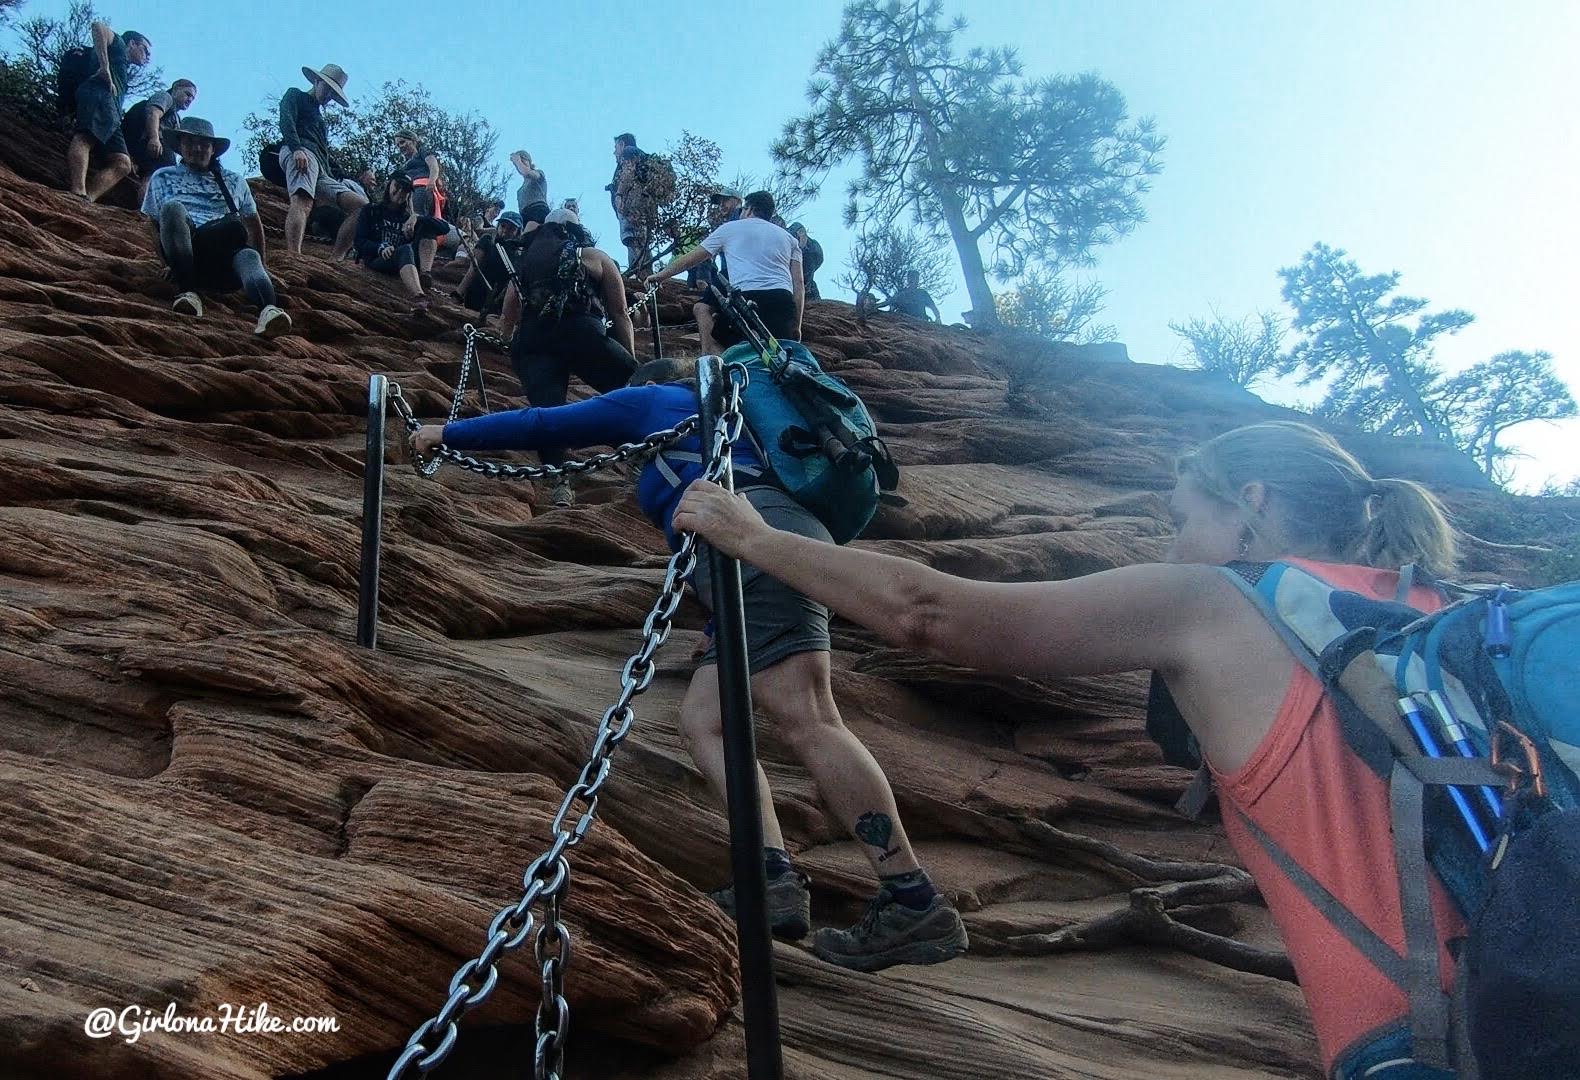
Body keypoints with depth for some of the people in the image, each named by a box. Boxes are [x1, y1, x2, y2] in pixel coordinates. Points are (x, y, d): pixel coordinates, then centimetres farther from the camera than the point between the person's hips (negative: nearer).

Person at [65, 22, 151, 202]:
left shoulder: (123, 72, 43)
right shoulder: (119, 44, 24)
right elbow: (98, 26, 1)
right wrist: (105, 67, -5)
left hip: (109, 122, 7)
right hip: (99, 94, -7)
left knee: (122, 164, -12)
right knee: (86, 138, -29)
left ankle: (86, 201, -33)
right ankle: (77, 193, -53)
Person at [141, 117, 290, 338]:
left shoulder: (234, 182, 27)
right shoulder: (163, 178, 24)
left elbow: (254, 225, 26)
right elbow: (156, 227, 20)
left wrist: (261, 264, 15)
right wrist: (168, 262, 4)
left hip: (224, 261, 1)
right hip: (184, 257, 0)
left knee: (249, 256, -35)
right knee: (172, 207, -30)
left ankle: (268, 311, -68)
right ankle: (188, 292, -38)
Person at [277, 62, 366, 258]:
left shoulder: (320, 116, 41)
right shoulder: (295, 95, 19)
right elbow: (286, 121, -2)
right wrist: (297, 148, -20)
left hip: (322, 172, 8)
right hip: (300, 152, -8)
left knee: (361, 205, -7)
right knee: (303, 202, -34)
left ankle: (335, 259, -21)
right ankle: (294, 257, -55)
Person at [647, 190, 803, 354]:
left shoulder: (730, 228, 18)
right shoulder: (789, 238, 24)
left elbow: (691, 258, 24)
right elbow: (799, 284, 15)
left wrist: (660, 275, 37)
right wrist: (797, 327, 17)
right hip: (783, 302, 3)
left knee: (702, 307, 18)